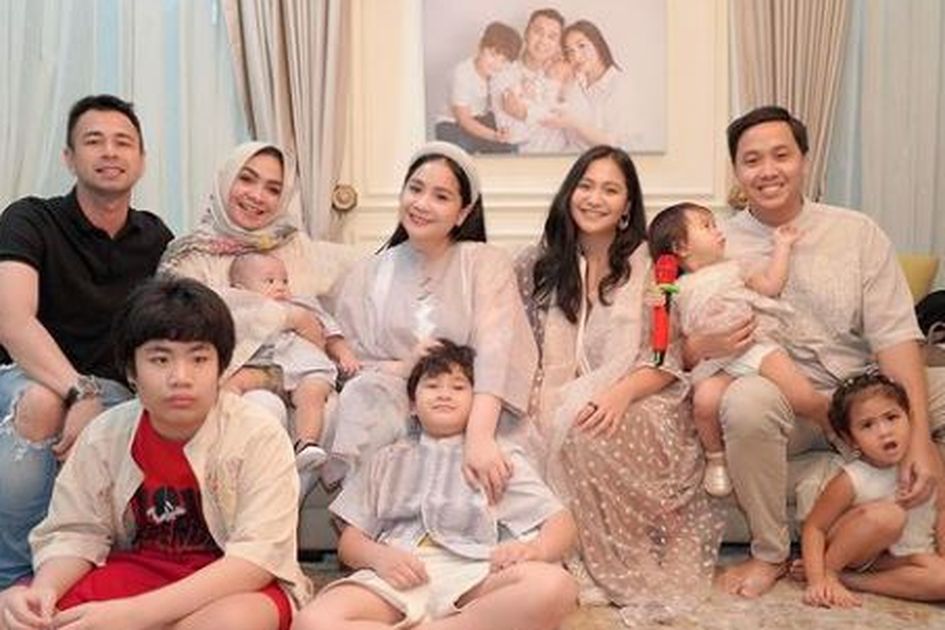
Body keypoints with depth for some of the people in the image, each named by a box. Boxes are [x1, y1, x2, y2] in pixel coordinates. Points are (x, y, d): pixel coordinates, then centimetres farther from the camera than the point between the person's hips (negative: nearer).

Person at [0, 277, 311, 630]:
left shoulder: (258, 436, -17)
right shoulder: (104, 436, -3)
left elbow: (257, 557, -24)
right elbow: (75, 533, 1)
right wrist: (44, 589, -24)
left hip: (240, 585, -4)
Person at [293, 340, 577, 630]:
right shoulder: (388, 460, 27)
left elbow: (561, 521, 14)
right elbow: (349, 541, 21)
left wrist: (533, 549, -11)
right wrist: (378, 556, -4)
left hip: (471, 576, 0)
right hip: (397, 577, 0)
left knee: (555, 586, -35)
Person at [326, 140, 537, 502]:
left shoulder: (487, 264, 3)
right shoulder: (365, 278, 12)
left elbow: (494, 351, -15)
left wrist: (478, 437, -31)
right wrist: (402, 368, -16)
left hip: (471, 411, -1)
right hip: (392, 413, 2)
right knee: (365, 393, -30)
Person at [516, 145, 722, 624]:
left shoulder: (650, 264, 1)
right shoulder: (539, 264, 10)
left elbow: (666, 361, -5)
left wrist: (620, 393, -24)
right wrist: (537, 402, -9)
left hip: (637, 405, -2)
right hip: (559, 409, 3)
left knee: (586, 430, -34)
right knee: (544, 431, -31)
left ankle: (634, 567, -15)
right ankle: (594, 561, -11)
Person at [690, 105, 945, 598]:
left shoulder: (856, 233, 5)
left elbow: (894, 335, -4)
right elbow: (674, 352, 1)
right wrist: (705, 346, -24)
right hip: (782, 404, -2)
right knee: (747, 398, -36)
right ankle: (770, 553, -11)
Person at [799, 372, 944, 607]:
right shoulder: (850, 480, -24)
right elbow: (814, 527, -20)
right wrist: (817, 580, -30)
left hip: (902, 556, 5)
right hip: (851, 551, -5)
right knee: (887, 514, -32)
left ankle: (850, 579, -15)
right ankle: (829, 572, -16)